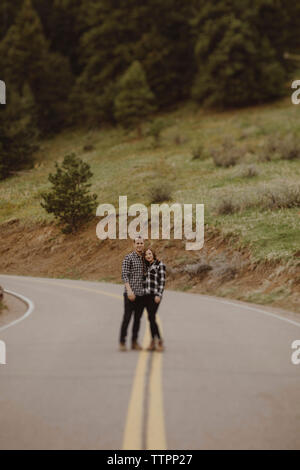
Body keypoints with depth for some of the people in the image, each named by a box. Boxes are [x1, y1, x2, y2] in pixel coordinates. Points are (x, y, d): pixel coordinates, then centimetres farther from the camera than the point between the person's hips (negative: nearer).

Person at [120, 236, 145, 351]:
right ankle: (122, 342, 2)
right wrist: (129, 290, -22)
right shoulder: (128, 258, -5)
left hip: (141, 294, 5)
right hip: (131, 294, -5)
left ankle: (134, 342, 15)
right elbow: (124, 275, -11)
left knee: (138, 319, 8)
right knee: (127, 318, -4)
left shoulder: (144, 258, 13)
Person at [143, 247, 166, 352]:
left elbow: (162, 281, -9)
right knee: (151, 318, 5)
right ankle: (154, 342, 7)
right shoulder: (146, 266, 16)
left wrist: (158, 295, -16)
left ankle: (159, 341, -13)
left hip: (155, 295, -7)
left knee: (151, 317, -15)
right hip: (146, 295, 7)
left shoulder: (160, 265, -4)